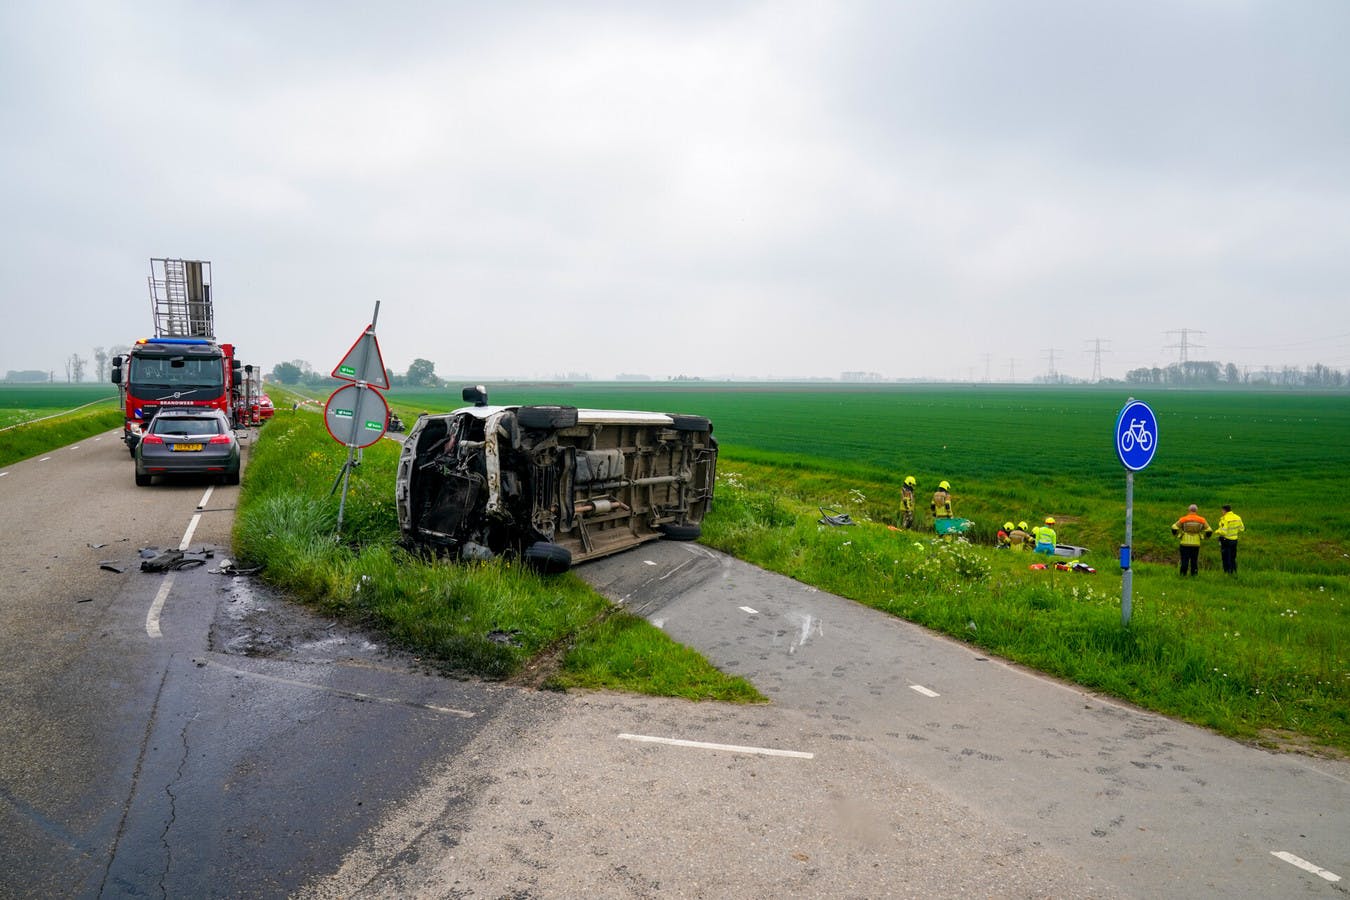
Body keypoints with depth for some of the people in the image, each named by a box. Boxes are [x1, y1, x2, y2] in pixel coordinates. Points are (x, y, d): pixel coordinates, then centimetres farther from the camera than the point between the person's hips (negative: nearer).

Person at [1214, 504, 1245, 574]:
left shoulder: (1225, 519, -19)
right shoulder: (1238, 518, 2)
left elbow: (1223, 532, -24)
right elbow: (1241, 529, 9)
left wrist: (1217, 531, -6)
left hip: (1226, 540, -7)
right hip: (1234, 540, 7)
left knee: (1226, 559, 2)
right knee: (1233, 558, 17)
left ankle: (1228, 573, 2)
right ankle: (1234, 573, 19)